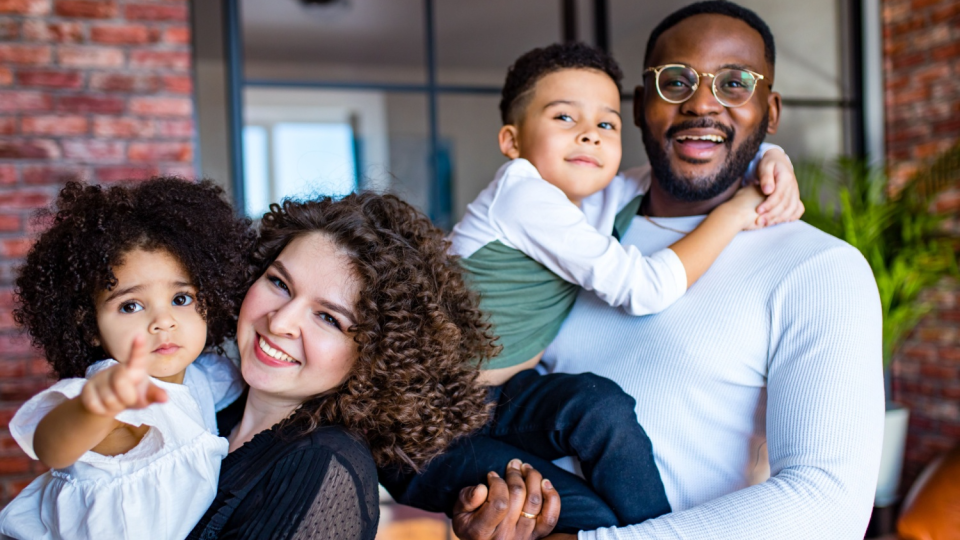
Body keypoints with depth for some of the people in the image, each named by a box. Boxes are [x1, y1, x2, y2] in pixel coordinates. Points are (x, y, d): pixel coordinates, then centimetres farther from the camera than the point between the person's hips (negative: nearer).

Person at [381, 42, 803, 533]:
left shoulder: (604, 197, 4)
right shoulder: (522, 193, -18)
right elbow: (645, 289, -22)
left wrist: (773, 161, -5)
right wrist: (732, 213, -13)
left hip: (502, 400, 7)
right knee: (589, 517, -24)